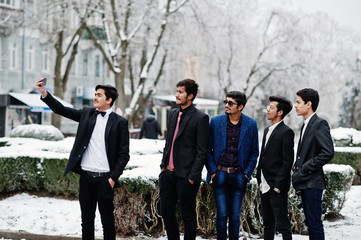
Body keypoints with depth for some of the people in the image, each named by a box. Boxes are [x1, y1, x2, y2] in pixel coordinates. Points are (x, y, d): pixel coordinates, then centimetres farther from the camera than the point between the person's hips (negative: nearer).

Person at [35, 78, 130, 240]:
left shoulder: (120, 122, -2)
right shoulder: (87, 114, 9)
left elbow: (124, 154, -2)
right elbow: (62, 110, 3)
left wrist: (113, 177, -9)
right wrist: (44, 93, -10)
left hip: (105, 178, -3)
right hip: (86, 177, 4)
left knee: (108, 222, 4)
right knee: (87, 221, 11)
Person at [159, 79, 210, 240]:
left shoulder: (200, 118, -10)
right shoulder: (173, 114, 13)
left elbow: (202, 151, -11)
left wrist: (193, 177, -14)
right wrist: (163, 165, 12)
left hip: (185, 175, -7)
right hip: (168, 172, 7)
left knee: (188, 215, 4)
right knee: (166, 212, 12)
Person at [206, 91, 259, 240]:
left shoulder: (251, 124, 2)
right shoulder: (215, 121, 2)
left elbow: (254, 152, 7)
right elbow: (207, 148, 6)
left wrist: (247, 173, 0)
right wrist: (212, 170, -1)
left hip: (239, 176, 0)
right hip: (220, 174, 0)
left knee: (235, 215, 5)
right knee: (222, 214, -3)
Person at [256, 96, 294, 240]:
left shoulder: (286, 132, -11)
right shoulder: (268, 130, 16)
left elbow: (288, 161, -14)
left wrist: (278, 185, -18)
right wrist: (260, 179, 14)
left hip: (277, 186, -9)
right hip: (265, 185, 9)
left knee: (282, 224, -5)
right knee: (268, 223, 15)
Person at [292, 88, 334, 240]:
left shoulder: (320, 124, -12)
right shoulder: (306, 125, 17)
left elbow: (328, 153, -21)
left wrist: (306, 168, -16)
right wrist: (298, 166, 9)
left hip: (313, 183, -9)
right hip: (304, 183, 9)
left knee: (315, 223, -6)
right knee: (310, 222, 14)